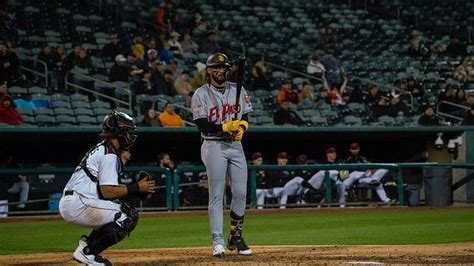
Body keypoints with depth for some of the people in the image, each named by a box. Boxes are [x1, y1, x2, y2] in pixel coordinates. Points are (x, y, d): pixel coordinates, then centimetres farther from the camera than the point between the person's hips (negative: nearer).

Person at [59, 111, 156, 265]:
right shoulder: (110, 155, -11)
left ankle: (87, 243, 8)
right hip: (79, 204, -10)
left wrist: (135, 188, 11)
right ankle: (87, 252, -11)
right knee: (129, 217, -10)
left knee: (124, 212, 20)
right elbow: (107, 191, -18)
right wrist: (136, 188, -9)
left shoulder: (100, 149, 21)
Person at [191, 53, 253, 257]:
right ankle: (218, 242, -7)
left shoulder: (237, 90, 10)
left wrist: (242, 127, -8)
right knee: (216, 194, -7)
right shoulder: (201, 94, -4)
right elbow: (202, 125, -11)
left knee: (240, 192, 2)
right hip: (214, 146, -5)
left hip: (236, 146, 5)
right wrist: (225, 127, -22)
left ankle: (236, 238, 15)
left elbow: (246, 116, 14)